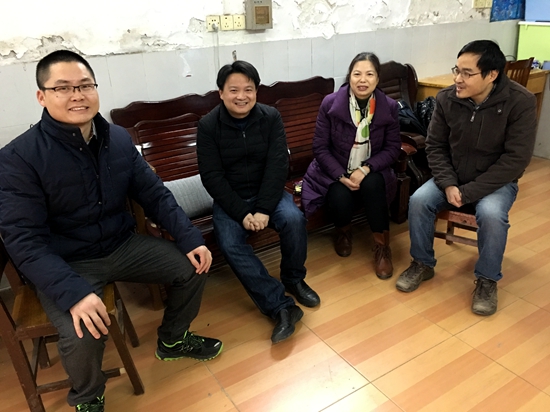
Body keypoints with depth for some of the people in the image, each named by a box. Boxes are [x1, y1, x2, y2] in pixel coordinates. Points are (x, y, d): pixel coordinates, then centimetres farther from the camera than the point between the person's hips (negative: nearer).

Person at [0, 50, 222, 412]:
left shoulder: (119, 139, -2)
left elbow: (155, 194, 1)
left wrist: (191, 238, -10)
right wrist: (73, 292, -34)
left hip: (124, 245, 5)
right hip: (65, 264, -5)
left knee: (194, 265, -2)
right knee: (83, 337, -27)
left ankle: (173, 340, 25)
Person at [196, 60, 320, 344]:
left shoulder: (270, 117, -6)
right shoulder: (208, 126, -9)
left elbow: (277, 166, -12)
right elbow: (212, 177, -12)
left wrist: (264, 209, -23)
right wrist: (242, 213, -21)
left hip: (268, 192, 1)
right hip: (230, 199, -1)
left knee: (294, 219, -27)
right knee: (230, 244, -26)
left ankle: (293, 279, 0)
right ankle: (281, 307, -22)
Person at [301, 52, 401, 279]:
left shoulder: (389, 106, -7)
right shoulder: (330, 103, -11)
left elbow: (393, 148, -4)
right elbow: (320, 147, -9)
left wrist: (366, 169, -21)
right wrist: (341, 176, -20)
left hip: (371, 171, 1)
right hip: (335, 171, -1)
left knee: (372, 185, -33)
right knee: (341, 199, -30)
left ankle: (382, 247, -14)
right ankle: (343, 231, 10)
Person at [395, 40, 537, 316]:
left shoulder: (520, 102, -19)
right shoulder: (446, 99, -10)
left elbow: (516, 159, -21)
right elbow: (435, 147, -3)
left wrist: (469, 192, -24)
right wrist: (448, 184, -18)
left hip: (496, 182, -3)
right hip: (453, 178, 3)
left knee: (491, 214, -33)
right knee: (418, 201, -21)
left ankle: (487, 280, -7)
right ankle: (422, 264, 2)